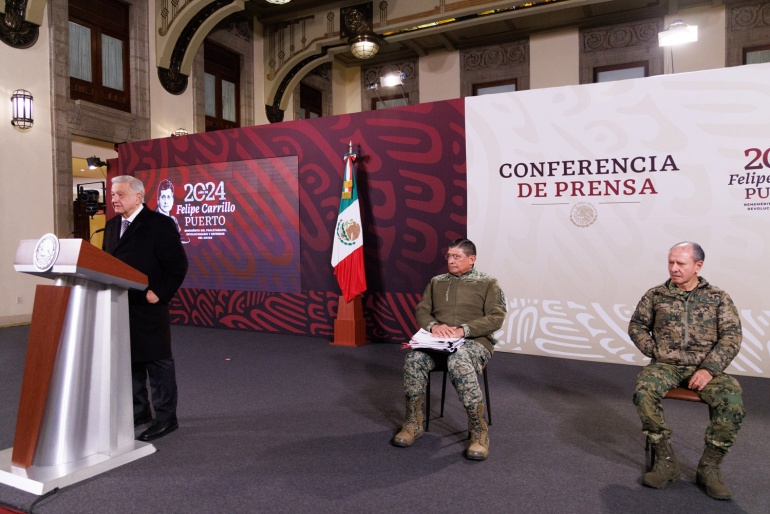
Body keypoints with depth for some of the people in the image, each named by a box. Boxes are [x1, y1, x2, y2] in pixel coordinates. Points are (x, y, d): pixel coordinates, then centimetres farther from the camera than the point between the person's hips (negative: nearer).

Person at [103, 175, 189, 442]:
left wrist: (160, 294, -16)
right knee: (129, 360, 16)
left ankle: (166, 418, 11)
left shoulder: (159, 224, -11)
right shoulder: (112, 225, 12)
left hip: (148, 309, -8)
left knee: (158, 363, 1)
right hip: (119, 308, 8)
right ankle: (139, 411, 31)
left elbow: (178, 264, -14)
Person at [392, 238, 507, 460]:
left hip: (475, 341, -3)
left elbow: (496, 317, -4)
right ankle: (413, 423, -11)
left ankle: (479, 432, -24)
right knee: (414, 358, -28)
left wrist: (464, 330, -17)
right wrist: (433, 325, -10)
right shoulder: (436, 282, 19)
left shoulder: (487, 283, 7)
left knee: (459, 363, -38)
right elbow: (421, 310, 14)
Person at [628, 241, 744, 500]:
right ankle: (666, 461, -13)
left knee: (732, 401, -30)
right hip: (666, 365, 0)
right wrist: (655, 353, -1)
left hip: (704, 367, 0)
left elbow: (731, 336, -2)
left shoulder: (719, 298, 6)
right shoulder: (656, 295, 8)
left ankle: (709, 467, -10)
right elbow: (636, 326, 14)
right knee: (644, 392, -31)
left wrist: (709, 368, -15)